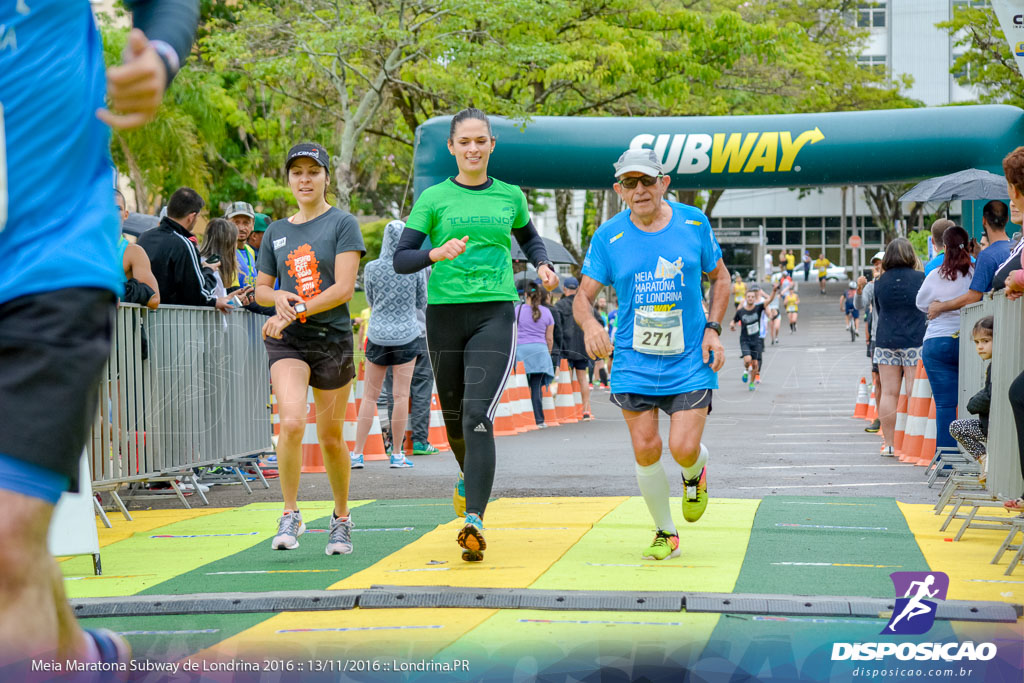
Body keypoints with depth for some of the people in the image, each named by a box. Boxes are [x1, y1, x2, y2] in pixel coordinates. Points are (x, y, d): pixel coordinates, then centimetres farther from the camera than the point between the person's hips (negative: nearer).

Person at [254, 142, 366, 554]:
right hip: (286, 340, 2)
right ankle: (290, 516, -6)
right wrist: (278, 297, -4)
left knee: (330, 436, 6)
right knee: (291, 423, -20)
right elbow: (261, 288, 19)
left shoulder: (342, 223, -1)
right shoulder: (276, 232, 12)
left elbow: (344, 289, -10)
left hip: (332, 338, -2)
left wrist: (296, 311, -16)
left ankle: (341, 519, 26)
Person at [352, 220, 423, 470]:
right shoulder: (416, 268, -6)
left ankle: (357, 454, 6)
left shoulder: (372, 268, -5)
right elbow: (422, 303, 5)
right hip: (406, 336, -1)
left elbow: (371, 301, 9)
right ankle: (397, 454, 5)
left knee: (370, 397, 8)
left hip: (378, 335, 1)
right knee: (401, 396, 3)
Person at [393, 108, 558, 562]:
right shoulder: (434, 199, 4)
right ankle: (470, 478, 46)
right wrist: (437, 253, -20)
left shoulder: (510, 196, 10)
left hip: (495, 312, -1)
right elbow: (401, 259, -1)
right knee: (454, 414, 14)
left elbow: (529, 237, 30)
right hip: (444, 313, 1)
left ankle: (474, 520, -22)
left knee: (479, 417, -16)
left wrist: (543, 265, 10)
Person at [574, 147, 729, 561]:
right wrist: (590, 324, -24)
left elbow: (720, 277, 12)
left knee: (683, 449, -12)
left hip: (690, 361, 0)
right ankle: (665, 534, 18)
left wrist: (712, 329, 0)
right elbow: (583, 296, -1)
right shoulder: (608, 236, -3)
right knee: (646, 451, -4)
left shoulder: (693, 223, -1)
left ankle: (695, 475, 27)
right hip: (634, 364, 1)